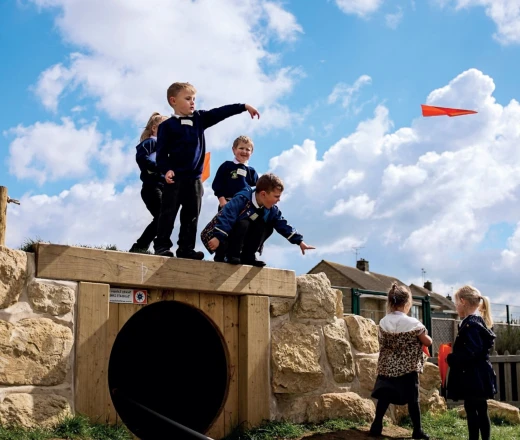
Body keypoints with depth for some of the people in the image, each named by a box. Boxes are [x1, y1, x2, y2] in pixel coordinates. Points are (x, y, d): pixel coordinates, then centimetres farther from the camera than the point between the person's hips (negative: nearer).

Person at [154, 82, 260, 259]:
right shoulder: (167, 125, -3)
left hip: (194, 178, 5)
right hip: (175, 177, -5)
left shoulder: (199, 118, 11)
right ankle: (162, 246, 1)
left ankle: (186, 248, 11)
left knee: (191, 216, 6)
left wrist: (244, 106, 1)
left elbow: (220, 113, 6)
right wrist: (166, 170, -21)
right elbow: (161, 153, -6)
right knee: (168, 214, -4)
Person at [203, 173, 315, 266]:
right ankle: (232, 255, -24)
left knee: (267, 227, -9)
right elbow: (225, 217, -36)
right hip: (224, 234, -7)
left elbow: (284, 226, 0)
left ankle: (247, 256, -8)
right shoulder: (242, 200, -27)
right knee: (243, 223, -33)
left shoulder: (272, 210, -4)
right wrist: (218, 237, -44)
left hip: (242, 239, 7)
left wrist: (299, 241, -7)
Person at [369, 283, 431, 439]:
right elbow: (428, 342, -5)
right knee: (413, 399, 5)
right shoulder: (413, 323, -15)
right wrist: (421, 335, 15)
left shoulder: (383, 323, -2)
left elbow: (383, 344, 8)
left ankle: (376, 426, 12)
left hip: (388, 367, 4)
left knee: (384, 397, 9)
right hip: (408, 368, -4)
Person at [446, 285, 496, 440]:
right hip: (479, 376, 10)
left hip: (473, 377, -10)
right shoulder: (477, 322, 12)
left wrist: (450, 358, -14)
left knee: (471, 410, -4)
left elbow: (470, 353, -25)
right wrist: (455, 350, 12)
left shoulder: (470, 325, -18)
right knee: (480, 411, 14)